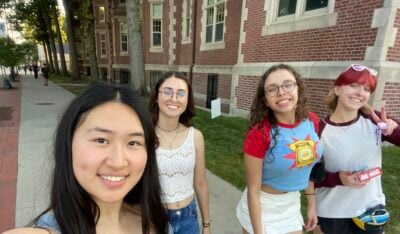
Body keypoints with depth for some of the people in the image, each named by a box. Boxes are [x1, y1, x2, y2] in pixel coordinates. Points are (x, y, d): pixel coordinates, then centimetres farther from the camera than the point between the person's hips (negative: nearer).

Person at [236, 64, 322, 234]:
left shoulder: (311, 121, -10)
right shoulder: (259, 134, -27)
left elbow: (308, 166, 4)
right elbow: (253, 190, -19)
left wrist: (311, 204, 10)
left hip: (292, 205, 5)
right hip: (262, 207, -4)